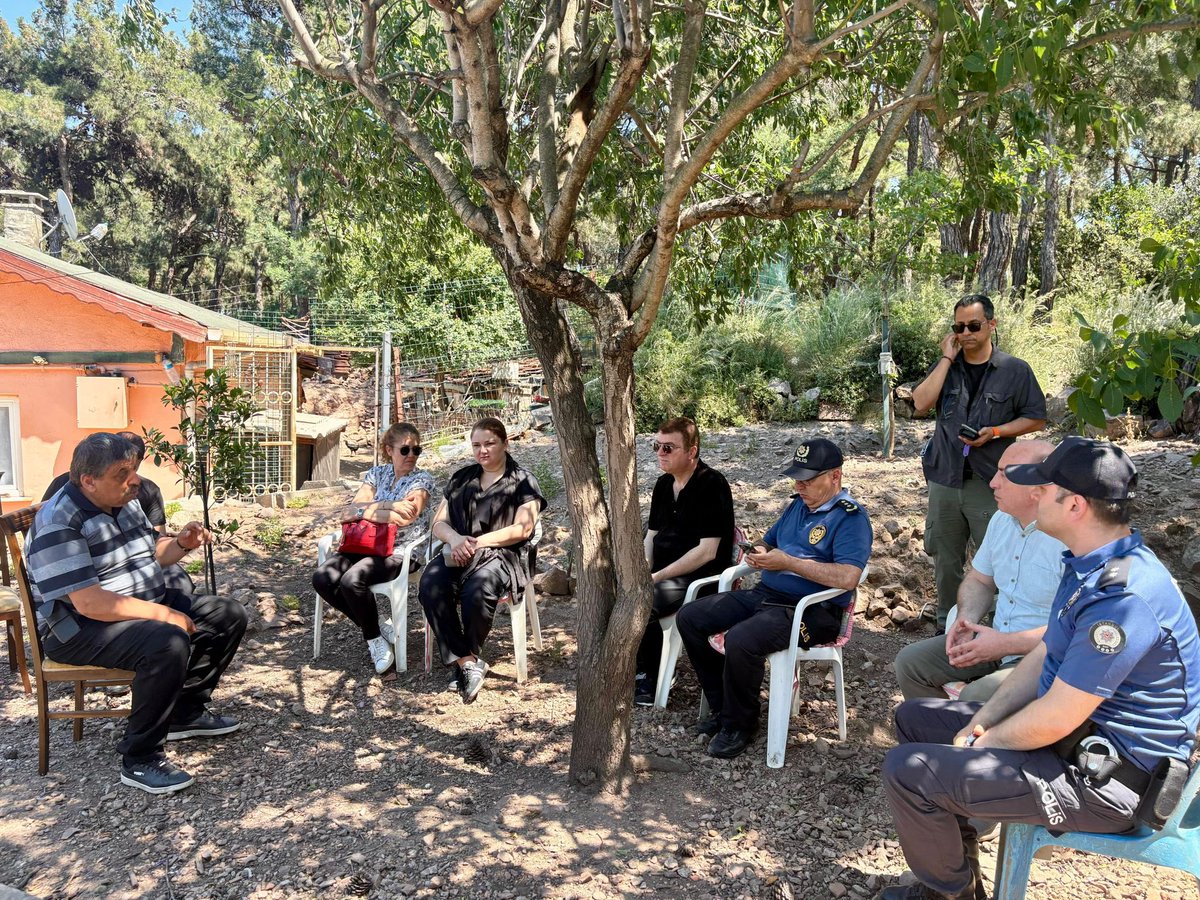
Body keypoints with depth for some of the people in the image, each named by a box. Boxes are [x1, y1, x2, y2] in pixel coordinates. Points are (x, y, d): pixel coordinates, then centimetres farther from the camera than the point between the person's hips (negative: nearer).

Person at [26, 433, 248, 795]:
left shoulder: (125, 503, 5)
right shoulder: (59, 524, -23)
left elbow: (149, 555, 20)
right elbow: (88, 603, -30)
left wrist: (180, 544, -3)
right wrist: (161, 613, -27)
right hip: (81, 629, -9)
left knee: (229, 615, 3)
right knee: (168, 643, -36)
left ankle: (186, 713, 15)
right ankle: (139, 761, -20)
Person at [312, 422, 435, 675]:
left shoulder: (422, 480, -1)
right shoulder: (376, 474, 12)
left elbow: (403, 518, -17)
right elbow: (350, 510, -1)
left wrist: (362, 512, -12)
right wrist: (389, 505, -13)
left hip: (400, 552, -5)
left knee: (352, 580, -30)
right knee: (322, 578, -19)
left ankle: (374, 636, -4)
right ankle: (380, 624, -4)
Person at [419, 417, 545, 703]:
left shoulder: (523, 482, 9)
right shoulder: (460, 479, 24)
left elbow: (522, 529, -4)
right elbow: (439, 523, 18)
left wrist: (477, 542, -12)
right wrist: (456, 538, -6)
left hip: (502, 555, -4)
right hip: (458, 553, 4)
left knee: (477, 591, -37)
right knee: (430, 585, -30)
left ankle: (465, 659, -9)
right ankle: (467, 662, -24)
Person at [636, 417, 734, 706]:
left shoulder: (712, 485, -15)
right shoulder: (663, 484, 11)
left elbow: (707, 551, -20)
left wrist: (657, 576, -20)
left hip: (699, 579, -8)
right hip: (661, 573, 8)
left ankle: (651, 680, -6)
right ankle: (639, 669, 3)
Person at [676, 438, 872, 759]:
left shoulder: (851, 517, -10)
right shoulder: (798, 504, 16)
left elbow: (847, 578, -25)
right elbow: (768, 542, 27)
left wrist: (788, 562, -22)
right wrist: (758, 553, 1)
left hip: (811, 610, -9)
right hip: (766, 594, 9)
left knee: (741, 640, -34)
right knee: (690, 617, -1)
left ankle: (739, 725, -7)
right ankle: (722, 708, 10)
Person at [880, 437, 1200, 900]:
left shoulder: (1122, 598, -31)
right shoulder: (1090, 565, 3)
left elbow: (1054, 720, -28)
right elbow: (1044, 657, 9)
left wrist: (982, 742, -11)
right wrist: (981, 721, -1)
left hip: (1105, 779, -10)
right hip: (1071, 730, 11)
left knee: (907, 770, -19)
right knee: (914, 717, 15)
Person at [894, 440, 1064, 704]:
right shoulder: (1001, 520, 6)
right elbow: (979, 581, 17)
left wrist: (1007, 644, -24)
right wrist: (967, 618, -5)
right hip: (998, 641, 8)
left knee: (974, 698, -31)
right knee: (910, 661, -1)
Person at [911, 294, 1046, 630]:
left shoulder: (1015, 370, -1)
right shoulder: (946, 367, 8)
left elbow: (1036, 419, 2)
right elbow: (921, 403, -8)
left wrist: (996, 432, -14)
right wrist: (947, 358, -9)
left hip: (990, 482, -3)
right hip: (944, 479, 3)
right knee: (945, 561, 14)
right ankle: (947, 625, 29)